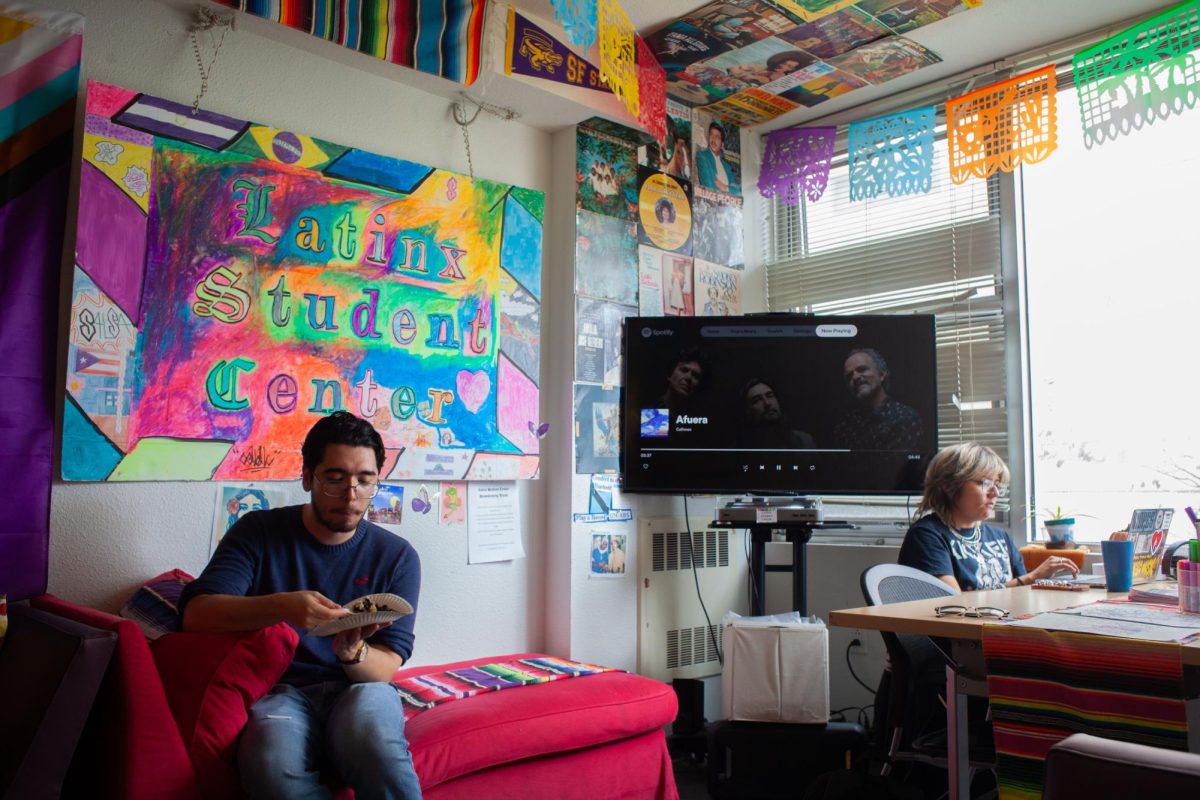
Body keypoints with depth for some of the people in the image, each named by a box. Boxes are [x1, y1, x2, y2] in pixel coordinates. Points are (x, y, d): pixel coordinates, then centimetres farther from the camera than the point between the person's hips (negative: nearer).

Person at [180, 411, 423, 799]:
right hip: (278, 690, 0)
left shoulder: (397, 556, 4)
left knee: (376, 745, -36)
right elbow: (196, 612, -10)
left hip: (357, 688, 0)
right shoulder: (258, 532, 4)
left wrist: (353, 652, -24)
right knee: (274, 766, -36)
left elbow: (386, 668, 0)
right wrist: (280, 606, -28)